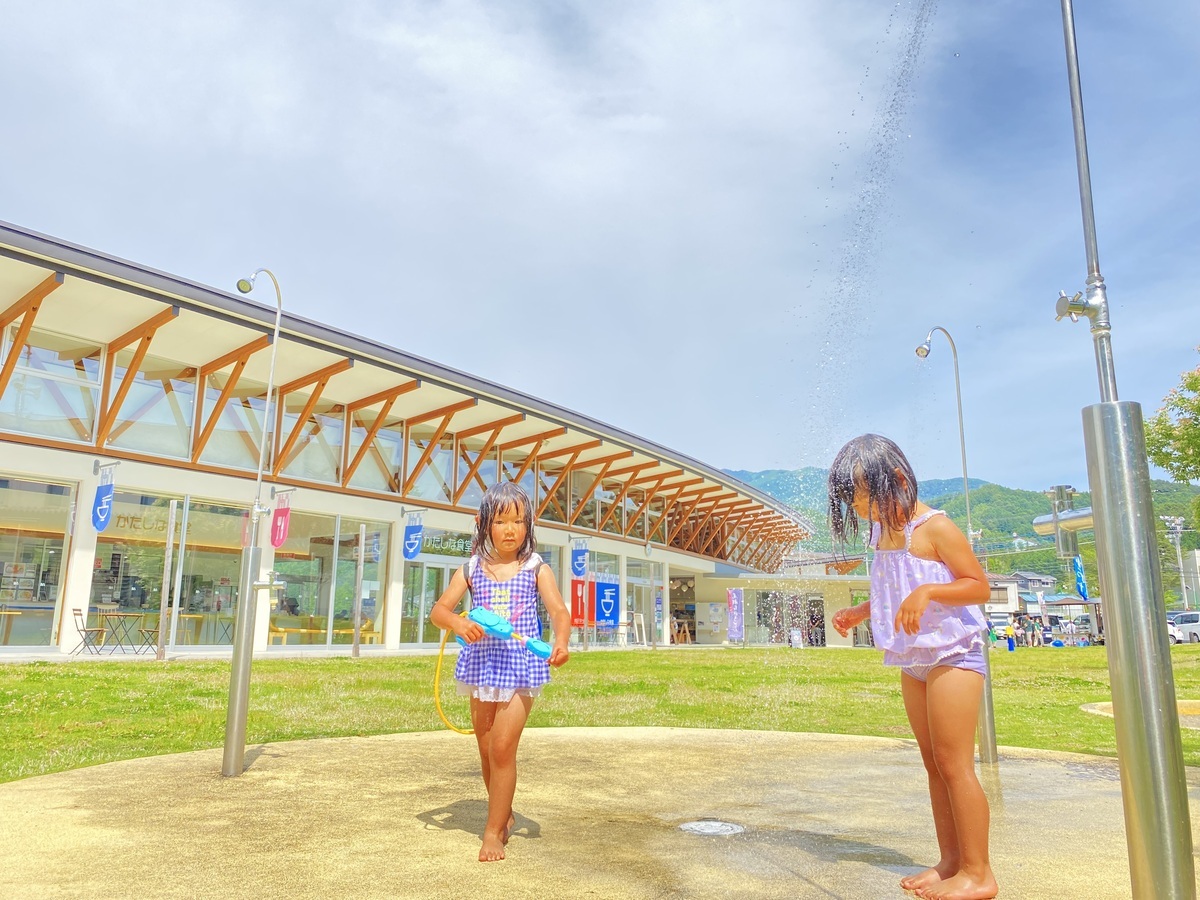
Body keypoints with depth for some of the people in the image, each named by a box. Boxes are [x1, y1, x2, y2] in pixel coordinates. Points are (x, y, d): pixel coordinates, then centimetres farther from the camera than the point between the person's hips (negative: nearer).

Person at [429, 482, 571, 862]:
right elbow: (438, 610, 0)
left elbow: (559, 610, -12)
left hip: (521, 667, -3)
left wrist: (561, 640, -33)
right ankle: (505, 815, 38)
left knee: (502, 747, -8)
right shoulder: (471, 570, 3)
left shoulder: (537, 569, -2)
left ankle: (494, 830, 9)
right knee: (486, 750, 15)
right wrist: (458, 623, -23)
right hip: (481, 665, 3)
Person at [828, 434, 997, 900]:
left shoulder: (935, 527, -15)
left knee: (953, 763, -5)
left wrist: (928, 591, -29)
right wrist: (858, 612, 10)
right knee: (933, 763, 12)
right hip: (913, 661, 9)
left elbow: (979, 586, -14)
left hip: (952, 653, -8)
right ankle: (950, 862, 22)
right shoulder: (882, 534, 10)